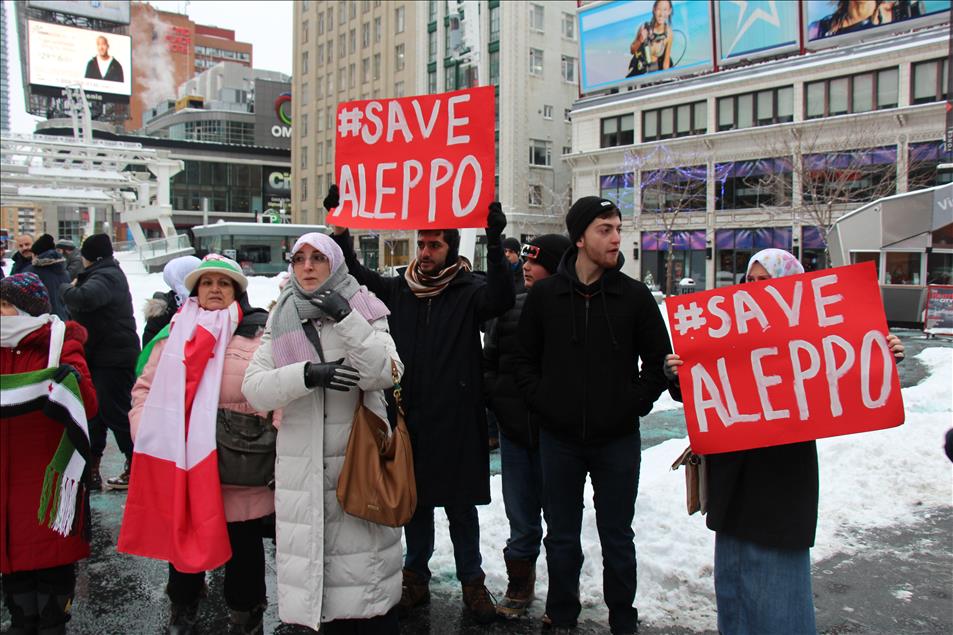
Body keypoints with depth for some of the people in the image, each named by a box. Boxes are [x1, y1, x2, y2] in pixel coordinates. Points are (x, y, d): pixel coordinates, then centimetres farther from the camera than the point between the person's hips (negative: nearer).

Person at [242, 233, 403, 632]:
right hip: (304, 468, 3)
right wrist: (308, 374, -19)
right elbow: (254, 389, -3)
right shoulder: (281, 322, 9)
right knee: (314, 558, 8)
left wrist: (346, 319, -21)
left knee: (366, 566, -1)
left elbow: (386, 373, -13)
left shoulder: (363, 311, 2)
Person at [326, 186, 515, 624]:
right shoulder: (398, 289, 8)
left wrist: (495, 246, -36)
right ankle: (416, 578, 33)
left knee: (461, 507, 10)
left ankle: (472, 582, 27)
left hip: (456, 422, -3)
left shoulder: (468, 290, -4)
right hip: (409, 418, 3)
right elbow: (356, 276, 9)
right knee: (415, 504, 16)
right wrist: (340, 231, -4)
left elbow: (499, 299, -23)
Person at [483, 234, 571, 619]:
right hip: (515, 428, 4)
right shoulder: (512, 307, 6)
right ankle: (520, 585, 31)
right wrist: (500, 404, 1)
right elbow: (488, 362, 12)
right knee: (521, 516, 14)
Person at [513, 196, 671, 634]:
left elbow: (659, 361, 3)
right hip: (559, 438, 1)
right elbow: (524, 359, 6)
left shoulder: (635, 295, -2)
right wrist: (542, 404, -4)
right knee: (561, 537, 14)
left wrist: (633, 406, -6)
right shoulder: (544, 294, 0)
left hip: (618, 440, 0)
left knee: (617, 538, 12)